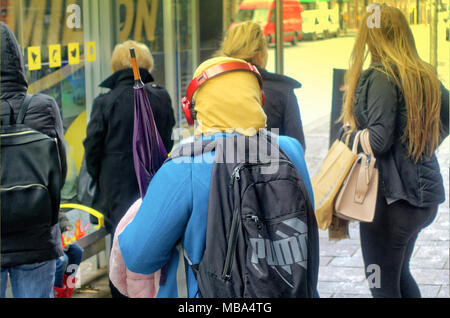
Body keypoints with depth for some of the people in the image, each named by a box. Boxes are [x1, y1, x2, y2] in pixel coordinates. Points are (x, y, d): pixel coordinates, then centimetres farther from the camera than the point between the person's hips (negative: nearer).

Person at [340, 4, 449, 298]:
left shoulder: (380, 77, -16)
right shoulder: (426, 76, 8)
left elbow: (380, 139, -21)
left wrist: (352, 138, -3)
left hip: (391, 198, -8)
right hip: (424, 195, 8)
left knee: (383, 284, 1)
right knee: (400, 274, 23)